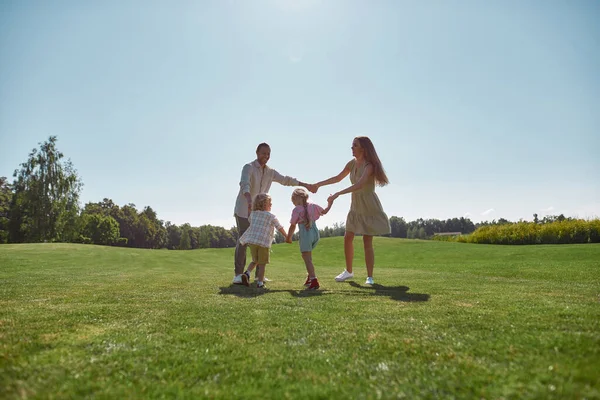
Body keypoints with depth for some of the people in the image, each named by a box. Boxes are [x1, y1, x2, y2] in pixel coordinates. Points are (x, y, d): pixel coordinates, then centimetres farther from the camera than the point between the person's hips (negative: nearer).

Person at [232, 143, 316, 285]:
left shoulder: (270, 172, 10)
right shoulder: (248, 167, -11)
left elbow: (286, 180, 15)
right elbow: (245, 184, -29)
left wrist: (306, 185, 11)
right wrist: (249, 199, -49)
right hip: (244, 210, -6)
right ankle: (238, 275, -6)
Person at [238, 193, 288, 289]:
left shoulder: (253, 214, 12)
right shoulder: (272, 217, 1)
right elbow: (280, 228, 7)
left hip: (252, 241, 4)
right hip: (264, 243, -4)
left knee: (255, 261, 20)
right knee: (262, 263, 6)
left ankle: (247, 273, -1)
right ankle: (260, 282, 7)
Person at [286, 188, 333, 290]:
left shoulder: (296, 210, -4)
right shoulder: (313, 206, 9)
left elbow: (293, 226, -2)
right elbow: (324, 211, 21)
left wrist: (288, 237, 10)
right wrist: (330, 203, 37)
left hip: (305, 234, -6)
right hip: (315, 233, 7)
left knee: (307, 259, -5)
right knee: (307, 257, 23)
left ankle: (314, 280, -14)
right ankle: (310, 277, 26)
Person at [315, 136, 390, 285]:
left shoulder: (369, 165, -22)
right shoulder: (352, 163, 0)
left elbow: (359, 185, -37)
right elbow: (338, 178, 14)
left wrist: (337, 194, -43)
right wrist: (319, 184, 11)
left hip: (369, 208, -7)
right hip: (355, 207, 7)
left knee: (367, 242, -5)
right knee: (348, 238, 8)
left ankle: (370, 277, 6)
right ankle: (349, 271, 24)